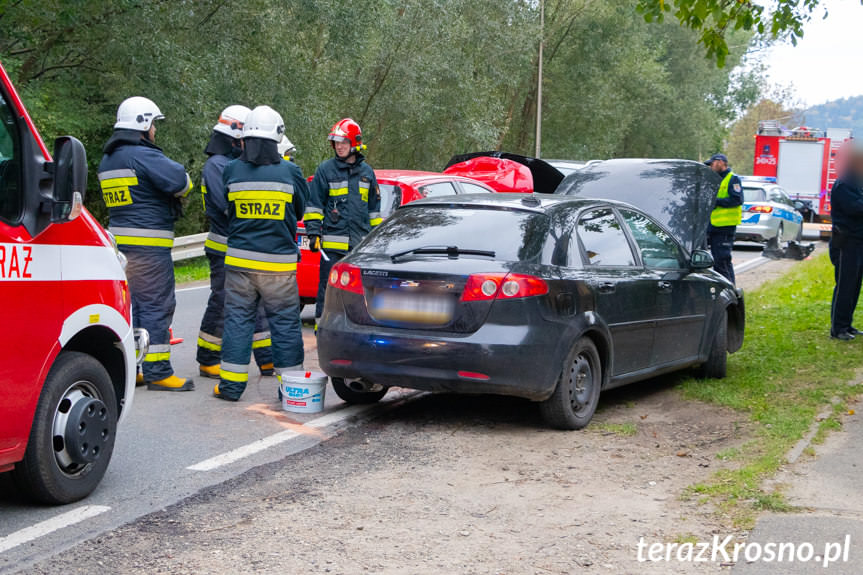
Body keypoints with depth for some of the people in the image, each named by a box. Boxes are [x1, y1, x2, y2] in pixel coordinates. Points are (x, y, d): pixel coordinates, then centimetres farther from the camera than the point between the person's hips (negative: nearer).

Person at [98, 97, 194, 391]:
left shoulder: (107, 161, 16)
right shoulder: (143, 156, -15)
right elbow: (180, 181, -24)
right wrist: (179, 185, 0)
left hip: (120, 242, 9)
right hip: (148, 244, -9)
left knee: (130, 303, 14)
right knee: (156, 305, -5)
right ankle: (157, 372, -4)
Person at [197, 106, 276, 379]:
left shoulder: (237, 163, 16)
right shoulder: (216, 165, -12)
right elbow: (227, 204, -23)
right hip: (225, 250, -9)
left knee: (257, 304, 9)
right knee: (221, 305, -1)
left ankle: (268, 361, 13)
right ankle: (208, 362, 11)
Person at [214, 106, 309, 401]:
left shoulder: (231, 171, -2)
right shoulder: (290, 171, -6)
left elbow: (225, 210, 11)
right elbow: (299, 210, 9)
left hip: (239, 260, 1)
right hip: (279, 261, -1)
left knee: (238, 319, 9)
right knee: (285, 321, 7)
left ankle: (231, 384, 11)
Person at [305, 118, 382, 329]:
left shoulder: (366, 171, 13)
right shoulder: (325, 170, 1)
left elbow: (374, 208, 20)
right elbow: (314, 204, 2)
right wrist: (313, 233, -5)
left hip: (361, 243, 4)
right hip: (333, 243, -4)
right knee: (327, 287, -2)